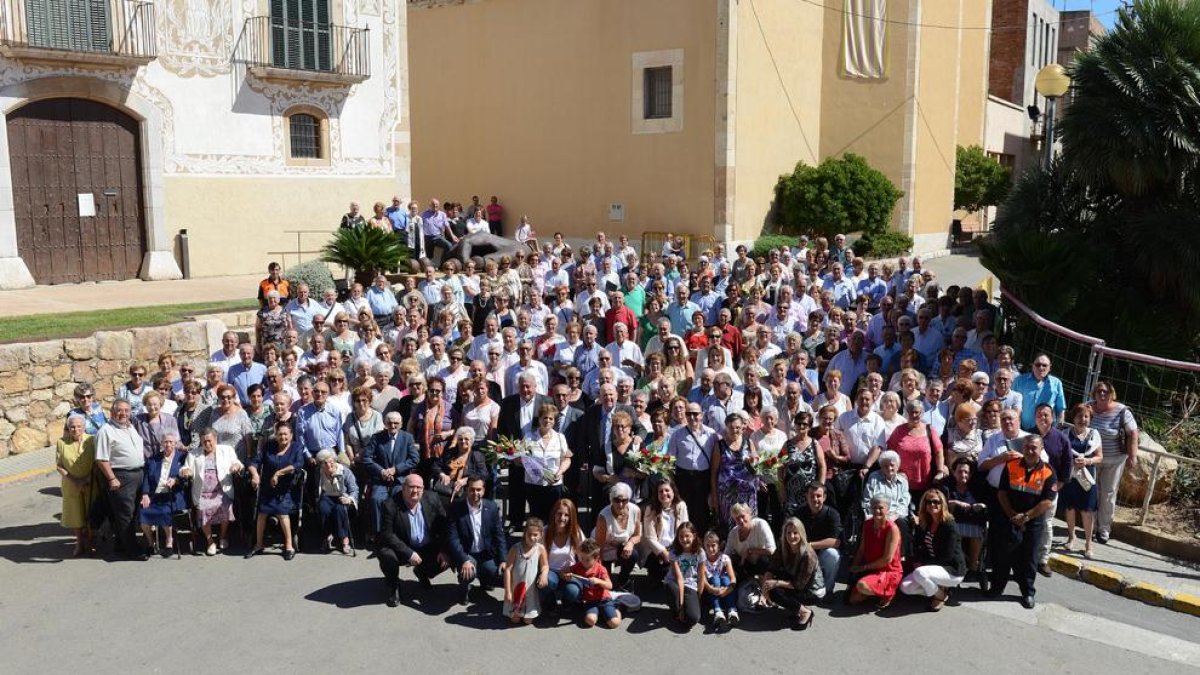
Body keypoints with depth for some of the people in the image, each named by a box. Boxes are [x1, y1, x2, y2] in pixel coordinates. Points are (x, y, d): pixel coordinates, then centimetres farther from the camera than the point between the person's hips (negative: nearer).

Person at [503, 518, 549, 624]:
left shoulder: (540, 549, -12)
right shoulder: (516, 548, -15)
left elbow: (545, 566, 0)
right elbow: (508, 570, -13)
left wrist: (544, 574, -25)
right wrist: (508, 591, -15)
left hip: (530, 590, 1)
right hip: (515, 589, -1)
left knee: (528, 621, 5)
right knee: (515, 620, 6)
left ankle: (528, 612, 37)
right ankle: (515, 613, 39)